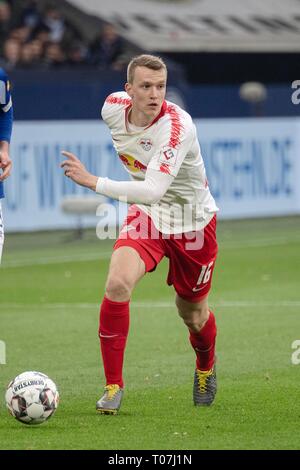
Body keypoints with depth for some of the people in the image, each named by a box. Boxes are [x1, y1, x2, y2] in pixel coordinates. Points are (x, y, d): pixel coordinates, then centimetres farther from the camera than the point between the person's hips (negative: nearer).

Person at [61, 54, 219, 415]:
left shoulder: (178, 126, -33)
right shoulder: (113, 107, -14)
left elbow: (154, 190, -42)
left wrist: (94, 182, -49)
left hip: (192, 220, -3)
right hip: (146, 214, 3)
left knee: (192, 314, 11)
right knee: (117, 284, -23)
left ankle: (206, 368, 48)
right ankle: (113, 385, -11)